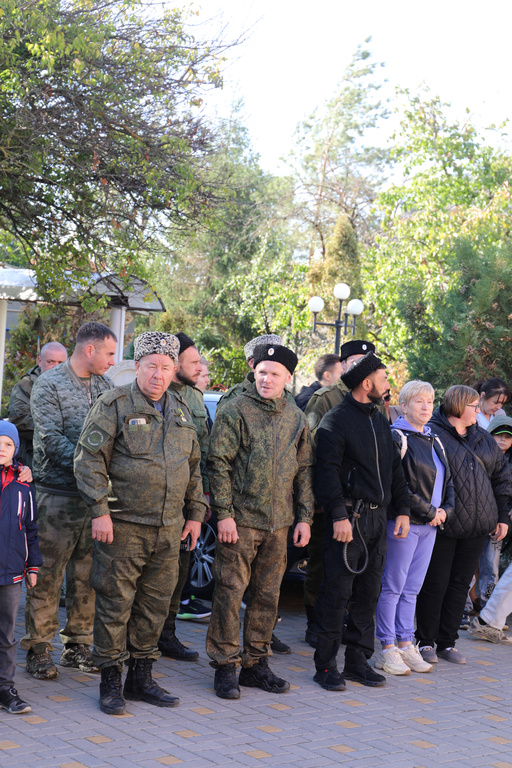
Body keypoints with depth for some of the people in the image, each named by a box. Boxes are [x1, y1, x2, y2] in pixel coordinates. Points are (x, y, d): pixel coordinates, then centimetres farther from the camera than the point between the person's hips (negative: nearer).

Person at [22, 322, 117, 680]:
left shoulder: (105, 385, 13)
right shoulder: (49, 385, -3)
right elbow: (51, 439, -11)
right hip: (58, 493, -5)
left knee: (88, 575, 9)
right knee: (48, 576, -2)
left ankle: (79, 644, 19)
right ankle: (39, 650, 6)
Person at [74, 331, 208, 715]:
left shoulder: (181, 411, 14)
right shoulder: (114, 405, -5)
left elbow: (193, 465, 21)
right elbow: (89, 458, -9)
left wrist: (195, 513, 16)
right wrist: (100, 510, -14)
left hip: (169, 528, 6)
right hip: (123, 525, -6)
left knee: (156, 604, 11)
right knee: (116, 603, -1)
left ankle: (141, 676, 23)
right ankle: (111, 682, 10)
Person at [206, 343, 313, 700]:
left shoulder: (296, 417, 11)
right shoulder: (236, 411, -4)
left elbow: (304, 469, 15)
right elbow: (219, 463, -7)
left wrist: (305, 517, 10)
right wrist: (224, 513, -12)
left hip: (279, 522, 5)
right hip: (240, 519, -5)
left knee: (268, 594, 9)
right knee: (231, 592, -3)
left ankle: (256, 663, 20)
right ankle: (225, 666, 7)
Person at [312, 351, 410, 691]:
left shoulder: (381, 421, 18)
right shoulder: (337, 420, -7)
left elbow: (395, 468, 21)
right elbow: (327, 471, -13)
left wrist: (402, 509, 13)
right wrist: (338, 515, -20)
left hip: (378, 518, 8)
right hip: (349, 517, -7)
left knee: (369, 593, 10)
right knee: (337, 593, -5)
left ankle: (358, 660, 18)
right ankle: (326, 666, 1)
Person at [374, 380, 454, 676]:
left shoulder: (434, 441, 17)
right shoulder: (397, 438, -8)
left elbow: (448, 481, 21)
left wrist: (446, 509, 2)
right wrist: (428, 511, -13)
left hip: (431, 524, 7)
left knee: (412, 588, 10)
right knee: (393, 587, -2)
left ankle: (406, 644, 16)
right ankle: (387, 649, 4)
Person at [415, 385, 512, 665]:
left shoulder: (483, 438, 13)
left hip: (477, 526, 6)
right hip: (442, 526, -6)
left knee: (461, 583, 10)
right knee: (435, 584, 0)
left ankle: (447, 642, 19)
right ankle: (426, 642, 12)